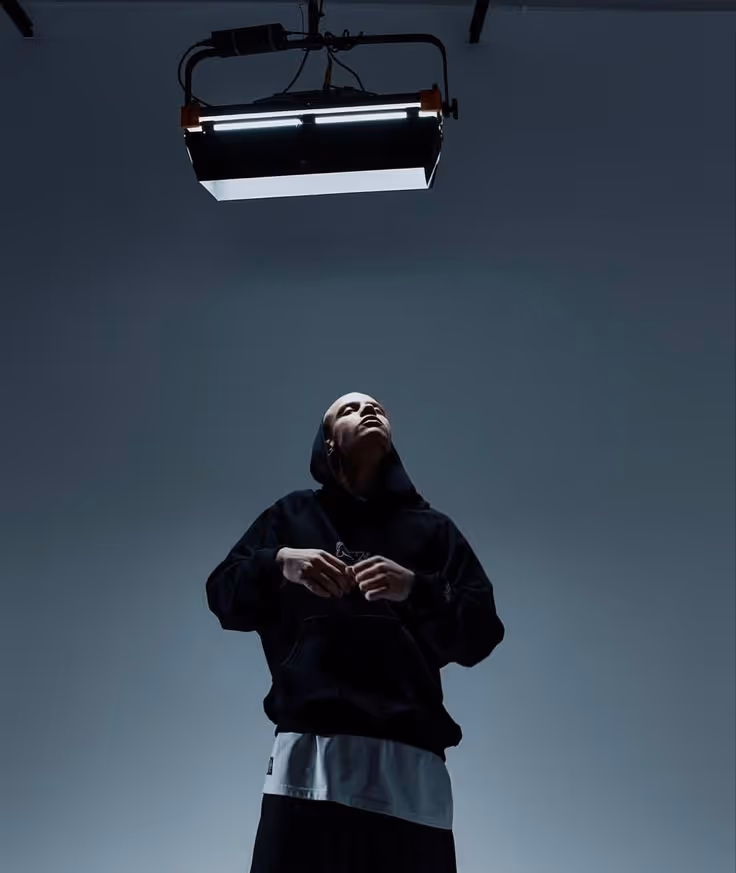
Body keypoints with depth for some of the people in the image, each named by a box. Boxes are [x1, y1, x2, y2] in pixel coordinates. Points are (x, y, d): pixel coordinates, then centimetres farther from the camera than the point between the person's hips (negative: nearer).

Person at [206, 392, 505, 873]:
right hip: (310, 752, 0)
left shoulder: (432, 527, 19)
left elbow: (482, 633, 10)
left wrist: (416, 589, -7)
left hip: (411, 759, 1)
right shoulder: (292, 515, 21)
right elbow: (224, 597, 14)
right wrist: (279, 564, -5)